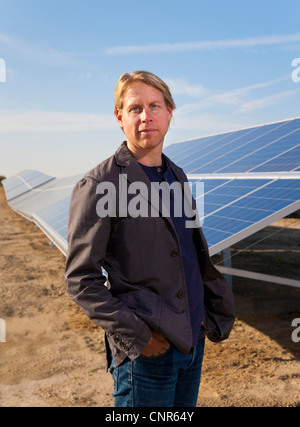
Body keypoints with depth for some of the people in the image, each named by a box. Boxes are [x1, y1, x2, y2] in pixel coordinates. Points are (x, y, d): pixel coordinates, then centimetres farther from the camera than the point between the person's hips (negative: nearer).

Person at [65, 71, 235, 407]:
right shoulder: (98, 185, -12)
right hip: (147, 354, -6)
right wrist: (136, 334, -18)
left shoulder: (176, 177, 10)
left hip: (194, 339, 7)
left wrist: (212, 314, 10)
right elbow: (80, 281, -13)